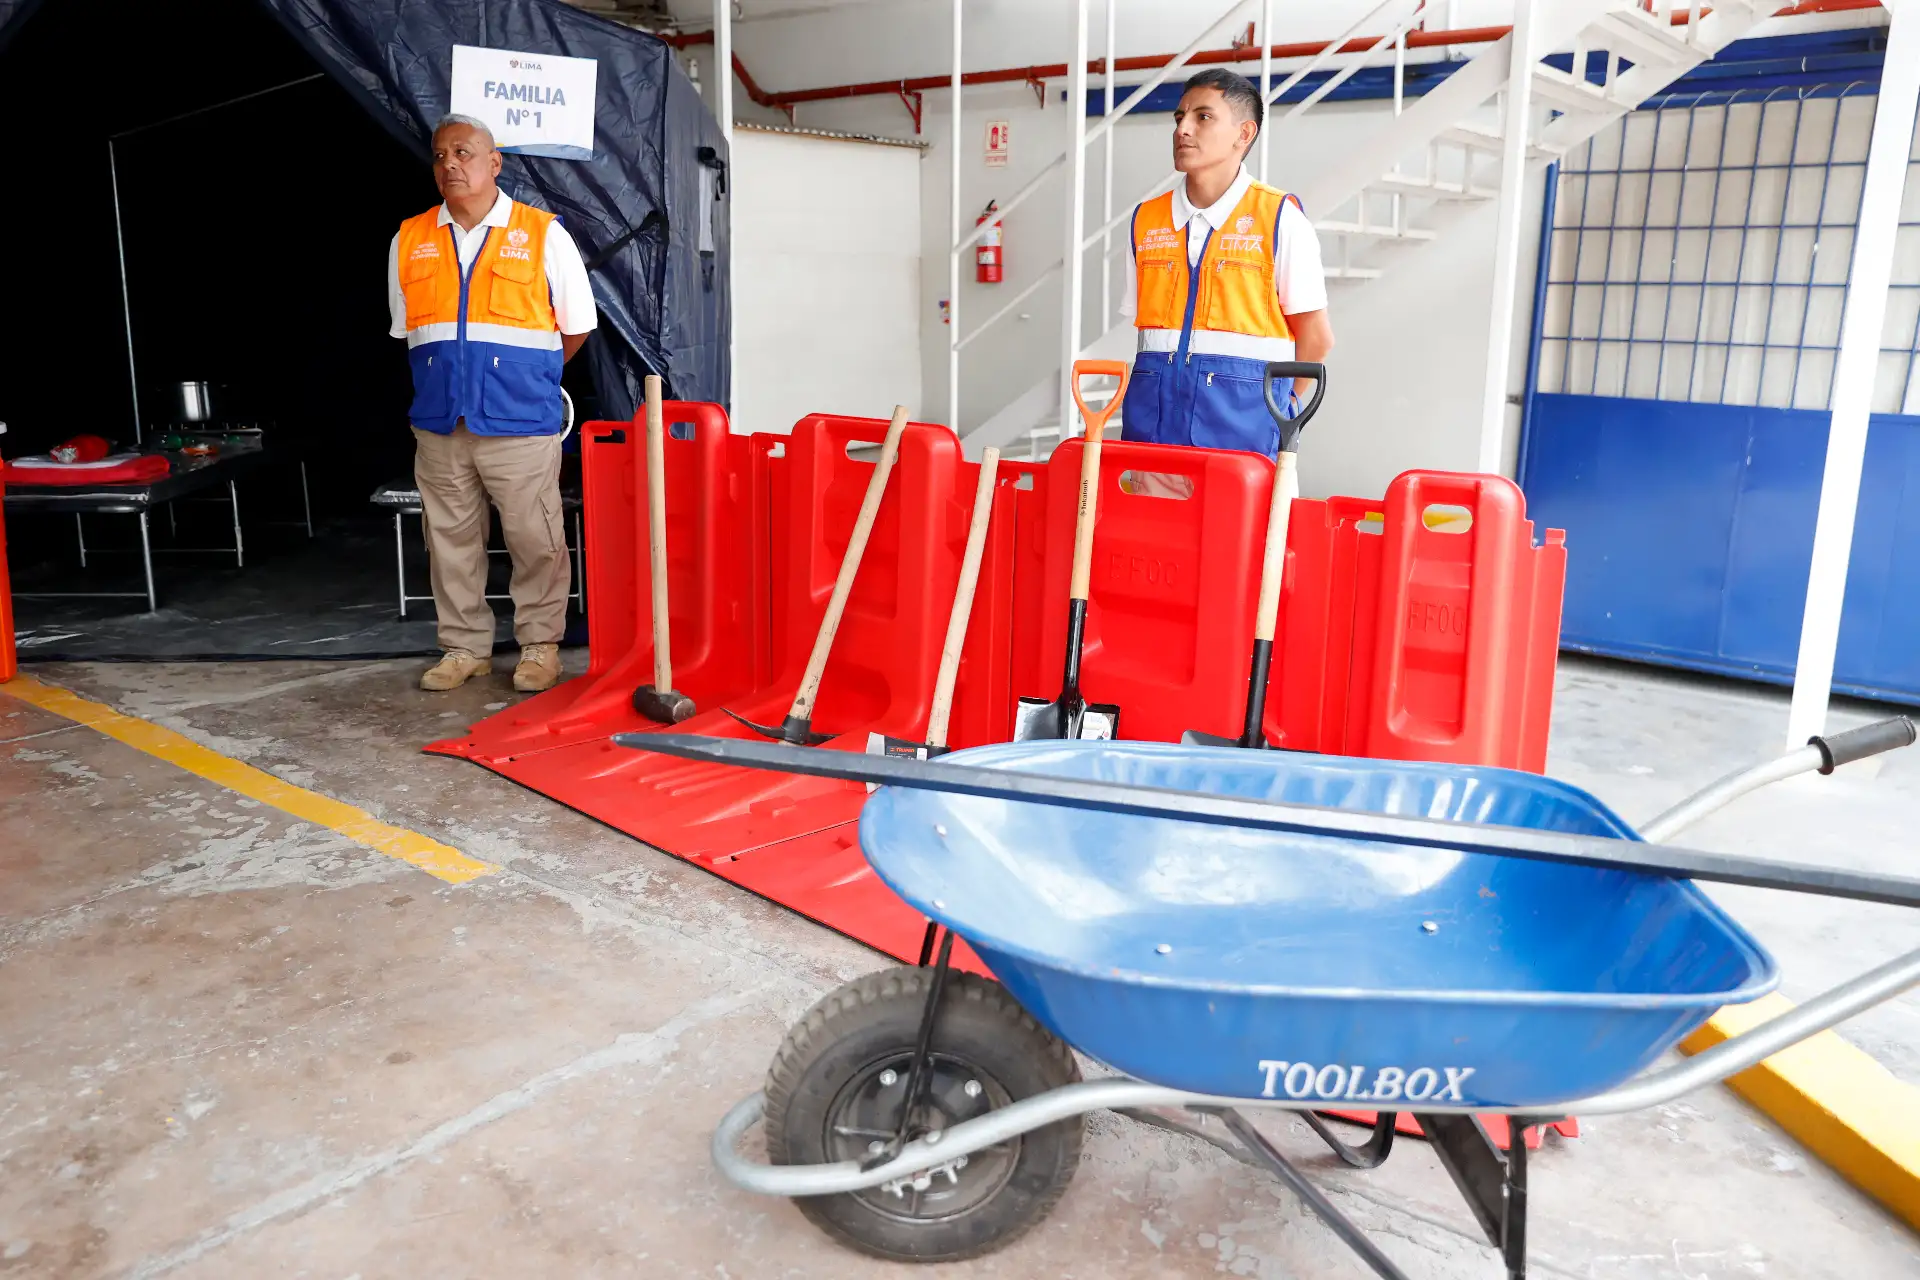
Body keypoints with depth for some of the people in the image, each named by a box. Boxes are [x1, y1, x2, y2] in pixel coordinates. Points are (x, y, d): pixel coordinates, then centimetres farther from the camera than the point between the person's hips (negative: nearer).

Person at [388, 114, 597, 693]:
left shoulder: (543, 234, 0)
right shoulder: (410, 240, 10)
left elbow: (577, 326, 7)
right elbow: (406, 330, 20)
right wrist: (446, 380, 16)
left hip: (520, 422, -4)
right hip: (439, 423, 4)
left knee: (534, 538, 0)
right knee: (450, 538, 9)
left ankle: (540, 644, 15)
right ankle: (465, 646, 22)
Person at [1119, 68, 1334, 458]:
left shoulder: (1280, 218, -2)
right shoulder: (1145, 220, 10)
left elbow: (1315, 338, 1)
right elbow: (1146, 328, 14)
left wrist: (1276, 411, 3)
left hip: (1240, 413, -3)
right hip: (1155, 414, 4)